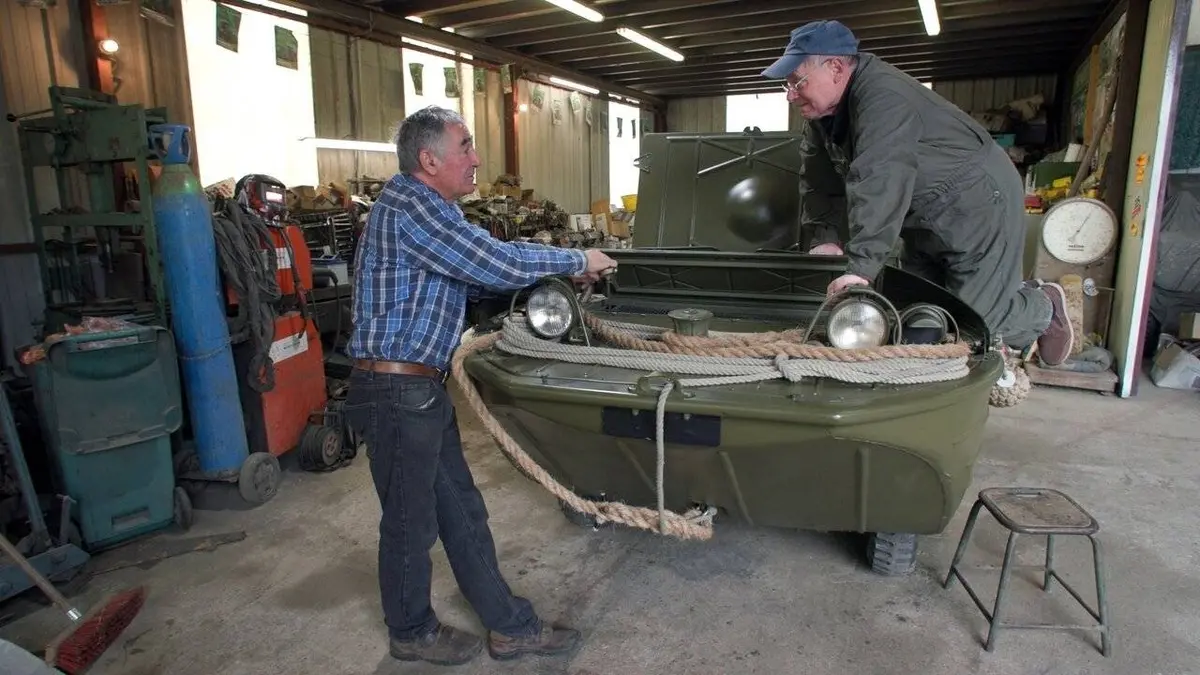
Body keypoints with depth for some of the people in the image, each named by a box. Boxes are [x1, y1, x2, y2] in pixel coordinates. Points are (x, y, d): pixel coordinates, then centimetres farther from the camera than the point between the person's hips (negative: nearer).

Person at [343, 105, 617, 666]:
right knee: (411, 524, 8)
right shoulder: (410, 206, -18)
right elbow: (498, 264, -23)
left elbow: (475, 275, 20)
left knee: (462, 513, 14)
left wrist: (561, 271, 13)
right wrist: (577, 260, -8)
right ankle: (412, 633, 31)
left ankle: (512, 627, 26)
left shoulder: (425, 207, 16)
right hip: (396, 393, -10)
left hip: (423, 391, 10)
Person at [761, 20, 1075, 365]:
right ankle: (1010, 291, 32)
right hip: (926, 220, 9)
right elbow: (821, 182, 1)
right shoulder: (824, 114, -1)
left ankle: (1044, 307, 23)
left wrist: (861, 268, -47)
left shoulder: (884, 97, -31)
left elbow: (879, 185, -42)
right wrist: (826, 239, -12)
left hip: (979, 208, -9)